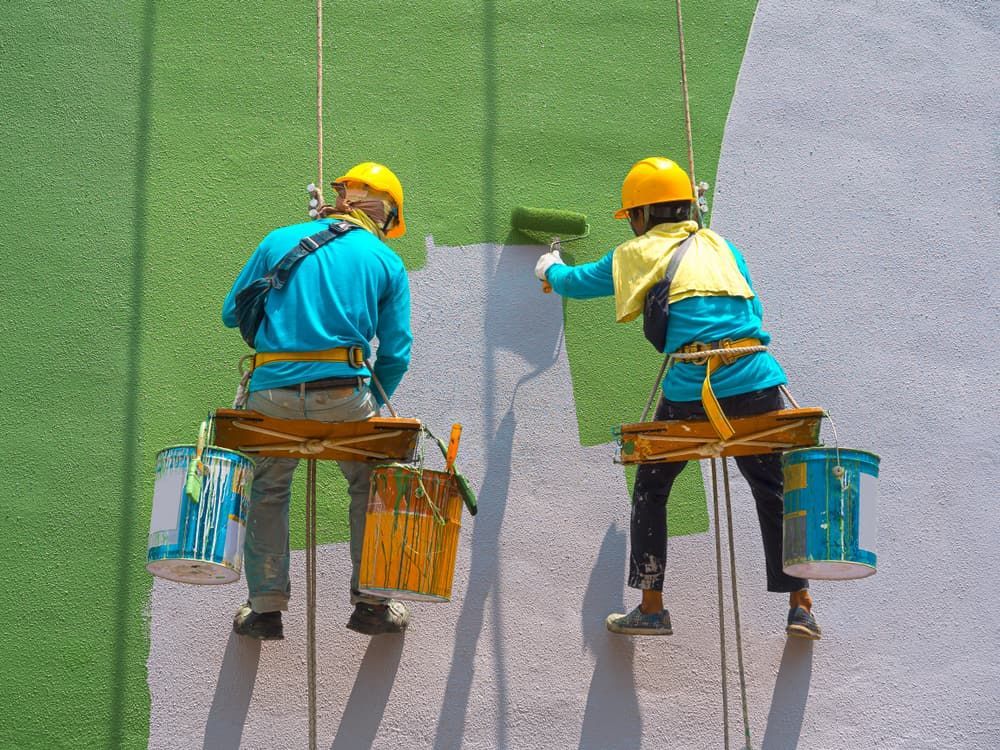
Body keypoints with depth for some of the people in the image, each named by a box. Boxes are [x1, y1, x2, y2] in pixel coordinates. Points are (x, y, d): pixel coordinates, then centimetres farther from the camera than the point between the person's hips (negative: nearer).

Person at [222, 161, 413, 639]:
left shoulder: (279, 240, 13)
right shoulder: (387, 262, 10)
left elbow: (231, 313, 15)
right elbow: (396, 355, 5)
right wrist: (373, 405, 18)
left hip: (272, 394, 1)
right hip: (345, 395, -1)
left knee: (268, 492, 22)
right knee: (370, 489, 21)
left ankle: (265, 609, 22)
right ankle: (371, 603, 22)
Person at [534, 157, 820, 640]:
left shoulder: (639, 253, 11)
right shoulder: (721, 247, 20)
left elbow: (575, 282, 25)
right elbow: (753, 310, 22)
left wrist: (551, 269, 46)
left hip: (690, 391, -3)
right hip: (756, 383, 3)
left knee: (651, 489, 15)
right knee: (774, 493, 15)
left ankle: (651, 608, 15)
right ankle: (800, 607, 15)